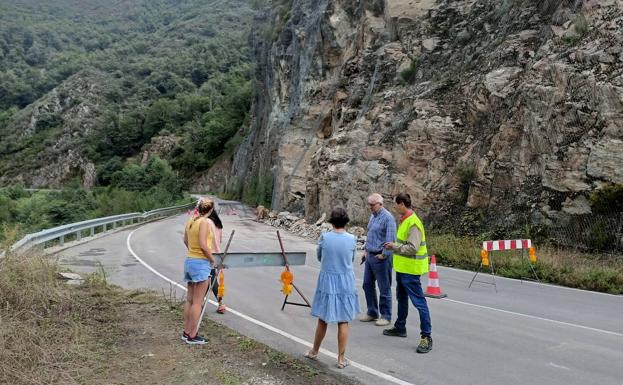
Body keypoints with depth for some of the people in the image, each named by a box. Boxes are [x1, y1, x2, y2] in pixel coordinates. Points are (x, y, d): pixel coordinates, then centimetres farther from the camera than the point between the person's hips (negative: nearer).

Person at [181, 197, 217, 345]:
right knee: (197, 302, -1)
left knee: (190, 299, 15)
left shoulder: (190, 221, 8)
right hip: (201, 263, -8)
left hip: (189, 260, 8)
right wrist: (212, 259, -8)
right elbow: (203, 245, -21)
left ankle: (186, 332, 23)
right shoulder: (205, 222, -15)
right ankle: (192, 336, 5)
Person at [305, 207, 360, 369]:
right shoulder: (352, 239, -10)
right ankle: (341, 358, 16)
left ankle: (314, 352, 31)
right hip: (345, 282, -1)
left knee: (323, 319, 16)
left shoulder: (324, 237, -10)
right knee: (343, 321, 9)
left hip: (327, 281, 1)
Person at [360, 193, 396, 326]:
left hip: (381, 257, -9)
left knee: (384, 288, 2)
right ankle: (372, 312, 27)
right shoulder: (373, 216, 12)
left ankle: (385, 316, 13)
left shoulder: (387, 217, -16)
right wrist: (366, 250, 18)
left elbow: (390, 239, -19)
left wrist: (383, 254, -17)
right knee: (367, 284, 14)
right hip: (370, 255, 9)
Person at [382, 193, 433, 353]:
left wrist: (394, 247, -18)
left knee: (419, 302, -5)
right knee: (401, 299, 23)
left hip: (410, 270, -11)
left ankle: (426, 337, 0)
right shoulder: (404, 220, 9)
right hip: (402, 267, 11)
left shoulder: (413, 223, -22)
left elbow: (412, 248, -27)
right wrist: (394, 246, 5)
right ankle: (400, 328, 38)